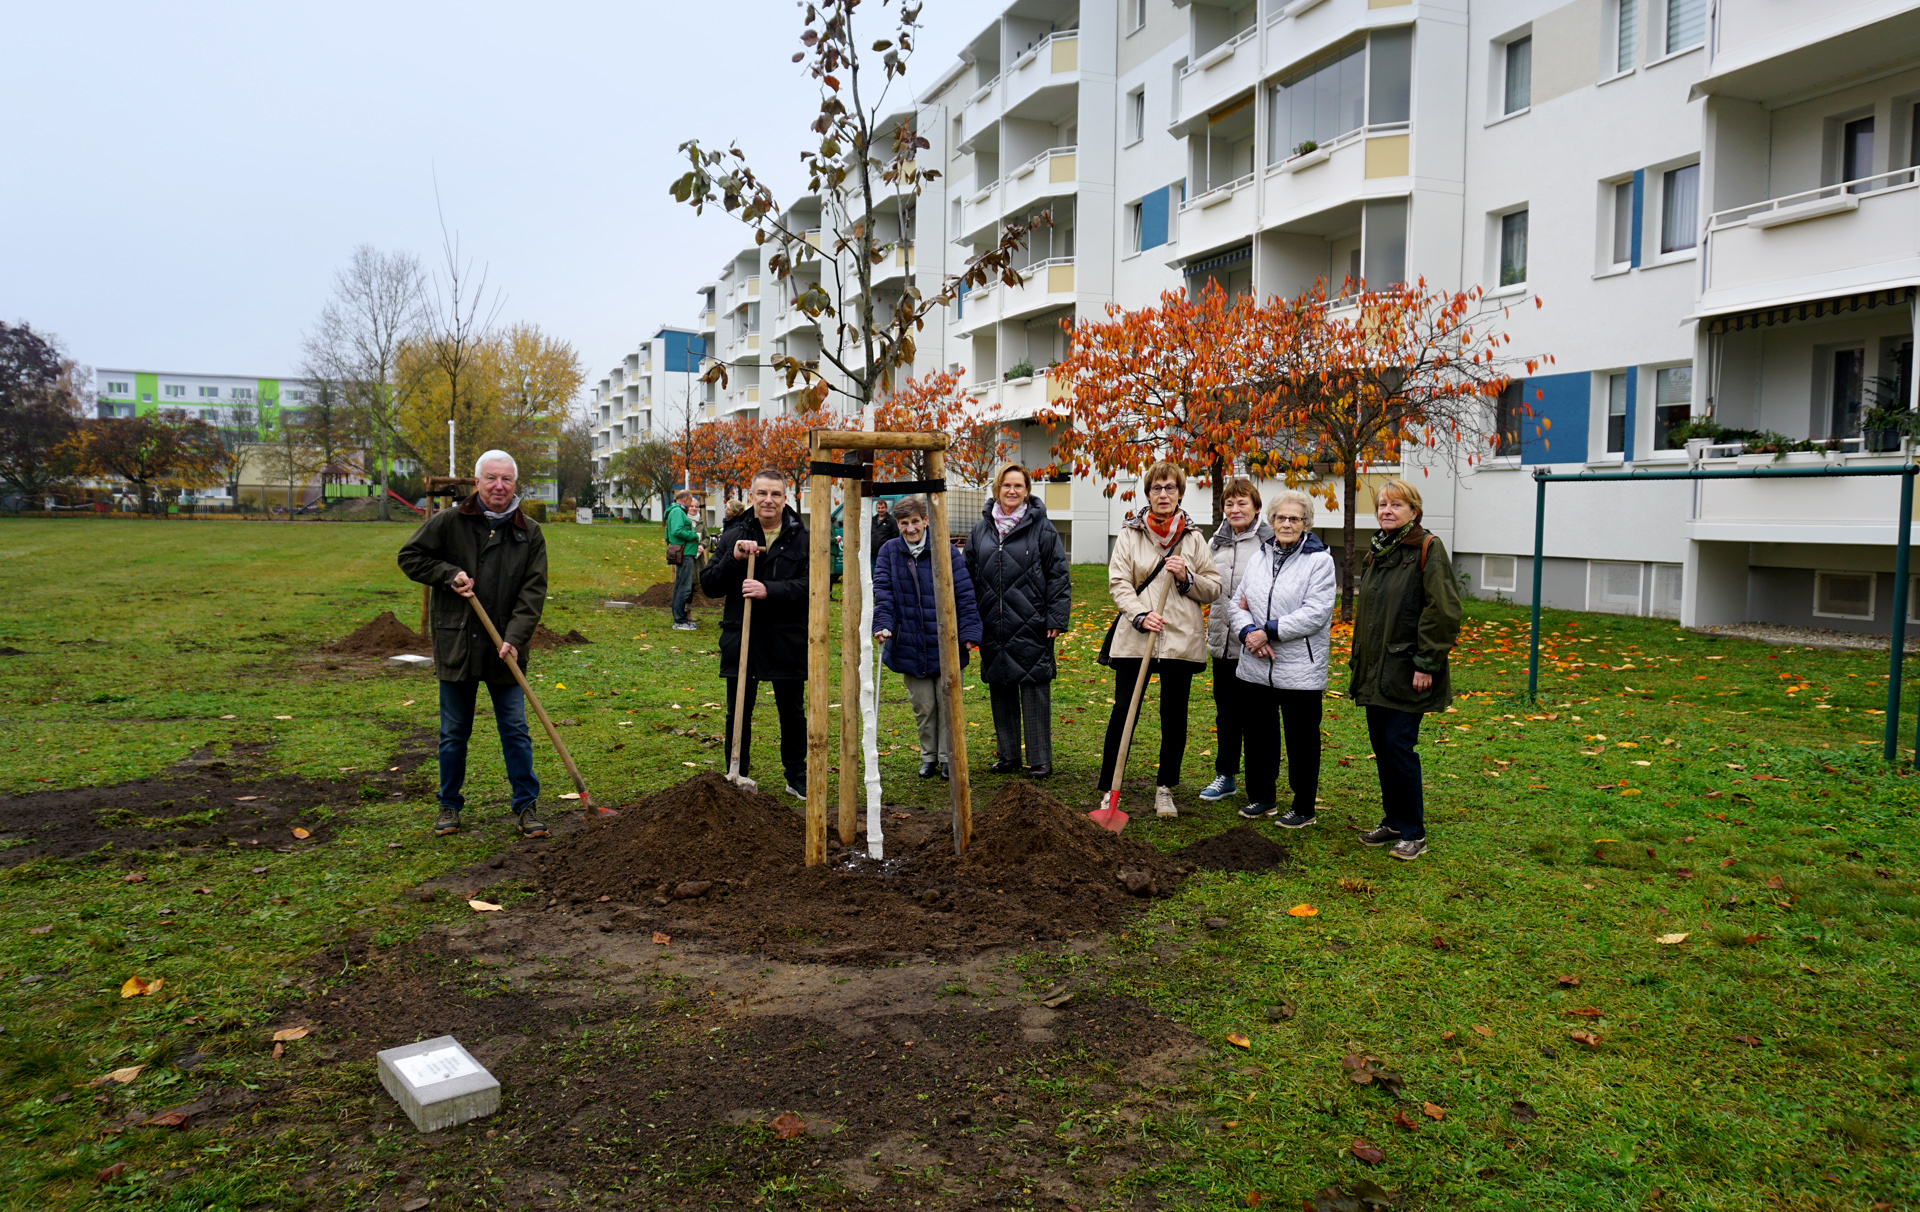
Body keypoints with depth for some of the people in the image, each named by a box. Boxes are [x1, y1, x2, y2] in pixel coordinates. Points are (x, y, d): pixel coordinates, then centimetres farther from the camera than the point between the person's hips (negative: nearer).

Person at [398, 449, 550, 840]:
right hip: (456, 646, 0)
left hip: (503, 649, 0)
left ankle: (527, 806, 13)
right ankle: (449, 806, 26)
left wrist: (515, 638, -14)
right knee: (454, 733, 11)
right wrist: (449, 574, -10)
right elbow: (410, 557, 7)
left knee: (515, 730, 3)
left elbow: (533, 591, -3)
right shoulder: (448, 522, -2)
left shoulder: (529, 533, 1)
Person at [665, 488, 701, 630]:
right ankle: (680, 621, -6)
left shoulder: (677, 511, 20)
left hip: (685, 554, 11)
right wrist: (695, 536, -12)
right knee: (684, 588, -8)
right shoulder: (678, 511, -10)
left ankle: (679, 619, 22)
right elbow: (677, 531, -24)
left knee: (679, 587, 15)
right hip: (684, 554, -11)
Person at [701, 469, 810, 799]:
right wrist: (733, 558, -14)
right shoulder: (733, 536, 4)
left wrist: (769, 590, -24)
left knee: (792, 712, 13)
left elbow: (810, 584, -12)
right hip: (741, 639, 1)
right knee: (738, 714, 8)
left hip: (788, 642, -1)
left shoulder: (801, 538, -2)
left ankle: (798, 777, 29)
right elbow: (709, 586, 2)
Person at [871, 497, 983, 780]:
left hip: (946, 642, -1)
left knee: (948, 703, 5)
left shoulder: (946, 550, -4)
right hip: (910, 645, 1)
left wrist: (970, 632, -9)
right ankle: (928, 757, 27)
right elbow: (883, 593, -3)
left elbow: (964, 594, -3)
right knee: (923, 706, 9)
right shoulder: (888, 552, 2)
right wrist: (882, 624, -18)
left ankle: (948, 758, 20)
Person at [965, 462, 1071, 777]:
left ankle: (1040, 760, 8)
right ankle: (1007, 756, 23)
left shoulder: (1042, 529, -2)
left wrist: (1056, 618, -7)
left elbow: (1058, 576, -1)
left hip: (1031, 626, -4)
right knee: (1000, 691, 11)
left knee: (1035, 689, -1)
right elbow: (969, 577, 15)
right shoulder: (981, 531, 10)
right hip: (993, 627, 4)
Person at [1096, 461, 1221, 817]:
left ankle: (1165, 790, 23)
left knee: (1174, 717, 8)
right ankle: (1108, 789, 9)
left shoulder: (1193, 537, 8)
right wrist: (1140, 615, -17)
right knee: (1123, 712, -2)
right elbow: (1118, 583, -2)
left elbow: (1214, 589, 9)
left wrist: (1187, 577, -10)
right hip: (1135, 638, -1)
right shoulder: (1130, 534, 4)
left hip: (1181, 640, 2)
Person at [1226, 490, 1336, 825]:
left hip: (1300, 669, -5)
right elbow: (1236, 602, 10)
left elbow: (1315, 613, -16)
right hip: (1256, 667, 5)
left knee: (1302, 740, 5)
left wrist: (1269, 631, -18)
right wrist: (1248, 631, -10)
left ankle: (1304, 807, 18)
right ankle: (1262, 797, 31)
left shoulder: (1320, 560, -7)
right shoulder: (1260, 558, 10)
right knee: (1259, 734, 15)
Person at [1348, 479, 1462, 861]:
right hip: (1375, 672, 8)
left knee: (1398, 747, -8)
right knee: (1381, 747, 11)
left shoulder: (1428, 550, -9)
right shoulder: (1376, 551, 15)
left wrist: (1426, 664, -17)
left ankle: (1413, 833, 6)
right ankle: (1393, 822, 24)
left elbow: (1444, 612, -15)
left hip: (1406, 674, -8)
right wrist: (1359, 661, 19)